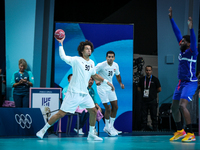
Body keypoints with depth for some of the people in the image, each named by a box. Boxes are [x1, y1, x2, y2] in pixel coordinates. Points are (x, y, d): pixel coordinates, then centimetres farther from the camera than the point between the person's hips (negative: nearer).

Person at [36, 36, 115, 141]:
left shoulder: (91, 63, 11)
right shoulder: (76, 60, -9)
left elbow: (94, 75, 27)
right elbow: (63, 57, -21)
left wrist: (106, 82, 27)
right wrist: (60, 43, -21)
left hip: (84, 93, 7)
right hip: (73, 93, -7)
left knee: (93, 111, 6)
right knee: (61, 114, -8)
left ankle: (91, 134, 20)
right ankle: (43, 130, 4)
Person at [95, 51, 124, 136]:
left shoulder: (115, 65, 1)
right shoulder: (101, 65, -18)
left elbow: (117, 75, 18)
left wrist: (120, 83, 3)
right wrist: (96, 81, -32)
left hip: (110, 87, 7)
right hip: (102, 88, -7)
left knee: (115, 107, 7)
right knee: (108, 108, -10)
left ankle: (110, 127, 21)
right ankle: (108, 128, 8)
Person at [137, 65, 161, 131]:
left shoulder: (155, 79, 2)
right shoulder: (142, 79, 10)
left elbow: (159, 89, 5)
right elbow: (139, 88, 16)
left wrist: (153, 92, 6)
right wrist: (143, 92, 5)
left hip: (152, 100, -2)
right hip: (144, 100, 3)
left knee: (153, 115, 0)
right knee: (143, 115, 3)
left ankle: (155, 128, 5)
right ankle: (143, 128, 10)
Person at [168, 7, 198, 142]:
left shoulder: (192, 52, -11)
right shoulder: (182, 50, 8)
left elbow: (193, 41, -32)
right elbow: (177, 32, 13)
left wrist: (191, 28, -47)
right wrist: (171, 18, 15)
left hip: (190, 83, -9)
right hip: (181, 83, 9)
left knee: (182, 106, -23)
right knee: (174, 107, 12)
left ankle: (191, 134, -20)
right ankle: (180, 131, 27)